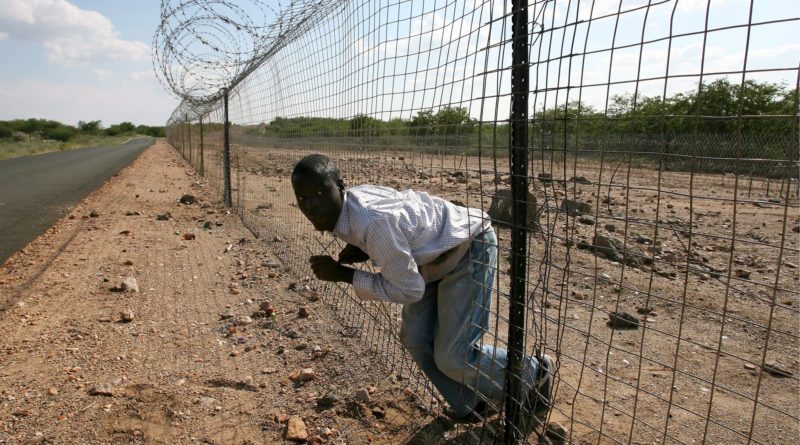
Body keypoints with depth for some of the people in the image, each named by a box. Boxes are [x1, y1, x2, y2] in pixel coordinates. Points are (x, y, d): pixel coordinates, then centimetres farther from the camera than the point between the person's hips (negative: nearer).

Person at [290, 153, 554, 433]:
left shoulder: (371, 222, -37)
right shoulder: (344, 208, -9)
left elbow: (410, 290, -26)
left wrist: (344, 275, -24)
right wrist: (361, 251, -10)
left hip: (471, 247, -9)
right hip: (436, 253, 9)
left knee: (452, 357, -8)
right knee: (416, 340, 6)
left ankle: (532, 376, 19)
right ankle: (472, 406, 27)